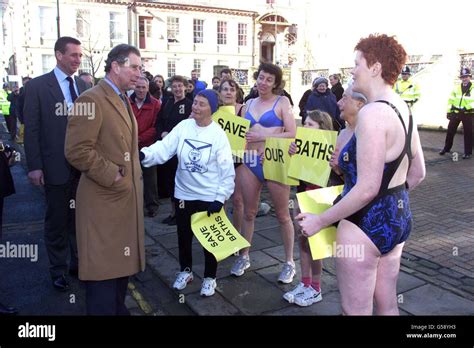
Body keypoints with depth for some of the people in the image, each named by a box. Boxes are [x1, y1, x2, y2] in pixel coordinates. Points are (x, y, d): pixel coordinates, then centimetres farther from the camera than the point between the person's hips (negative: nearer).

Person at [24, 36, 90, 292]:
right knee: (57, 222, 10)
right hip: (56, 166, -3)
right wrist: (34, 166, -11)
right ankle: (59, 270, 26)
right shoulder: (37, 86, -5)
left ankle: (79, 263, 29)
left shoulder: (83, 86, 7)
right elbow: (31, 129, -6)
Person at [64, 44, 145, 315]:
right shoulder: (92, 100, -15)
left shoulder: (123, 100, 15)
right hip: (105, 199, -9)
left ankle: (119, 308, 35)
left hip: (127, 196, 9)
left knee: (123, 261, 19)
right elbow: (77, 151, -22)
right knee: (105, 267, 3)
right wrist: (113, 177, -17)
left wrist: (134, 178, 13)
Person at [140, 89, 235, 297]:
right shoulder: (183, 127, -5)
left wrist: (220, 198, -13)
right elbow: (164, 148, -15)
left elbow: (227, 170, -9)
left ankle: (209, 277, 31)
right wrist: (144, 155, -34)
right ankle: (185, 271, 40)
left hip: (209, 197, -2)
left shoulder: (218, 134, -11)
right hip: (184, 194, 3)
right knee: (184, 235, 17)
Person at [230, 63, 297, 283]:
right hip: (250, 162, 4)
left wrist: (261, 137, -15)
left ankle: (289, 262, 19)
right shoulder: (249, 104, 13)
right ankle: (244, 256, 28)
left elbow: (292, 134, -10)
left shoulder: (282, 102, -1)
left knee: (282, 214, 5)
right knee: (249, 212, 12)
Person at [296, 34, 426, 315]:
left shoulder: (372, 113, -22)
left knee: (355, 310, 8)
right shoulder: (403, 109, 6)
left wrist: (319, 221, -16)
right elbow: (418, 173, 14)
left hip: (364, 224, -9)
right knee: (387, 306, 22)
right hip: (399, 217, 9)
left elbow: (367, 189, -25)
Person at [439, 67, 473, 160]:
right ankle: (446, 148, 25)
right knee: (450, 131, 9)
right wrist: (449, 112, 9)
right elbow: (451, 100, 11)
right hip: (456, 113, 4)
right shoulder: (457, 88, 9)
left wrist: (466, 108, -27)